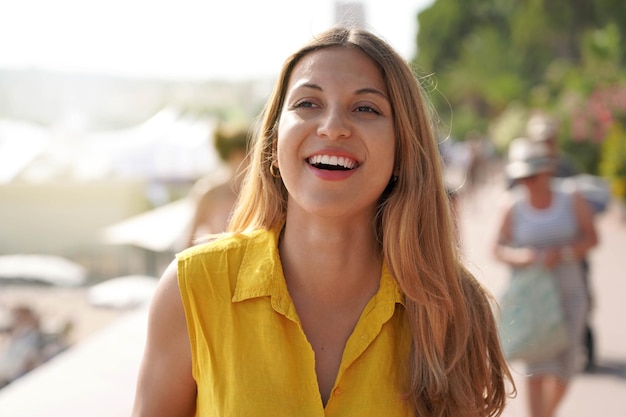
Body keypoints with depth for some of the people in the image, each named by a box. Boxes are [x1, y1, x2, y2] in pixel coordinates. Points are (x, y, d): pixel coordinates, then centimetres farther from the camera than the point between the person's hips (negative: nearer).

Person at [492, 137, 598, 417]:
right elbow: (498, 248, -1)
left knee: (563, 368, 6)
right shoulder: (513, 206, -9)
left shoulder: (571, 199, -6)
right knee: (538, 362, -13)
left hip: (569, 292, 2)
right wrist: (515, 256, -23)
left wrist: (562, 253, -16)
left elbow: (591, 238, 0)